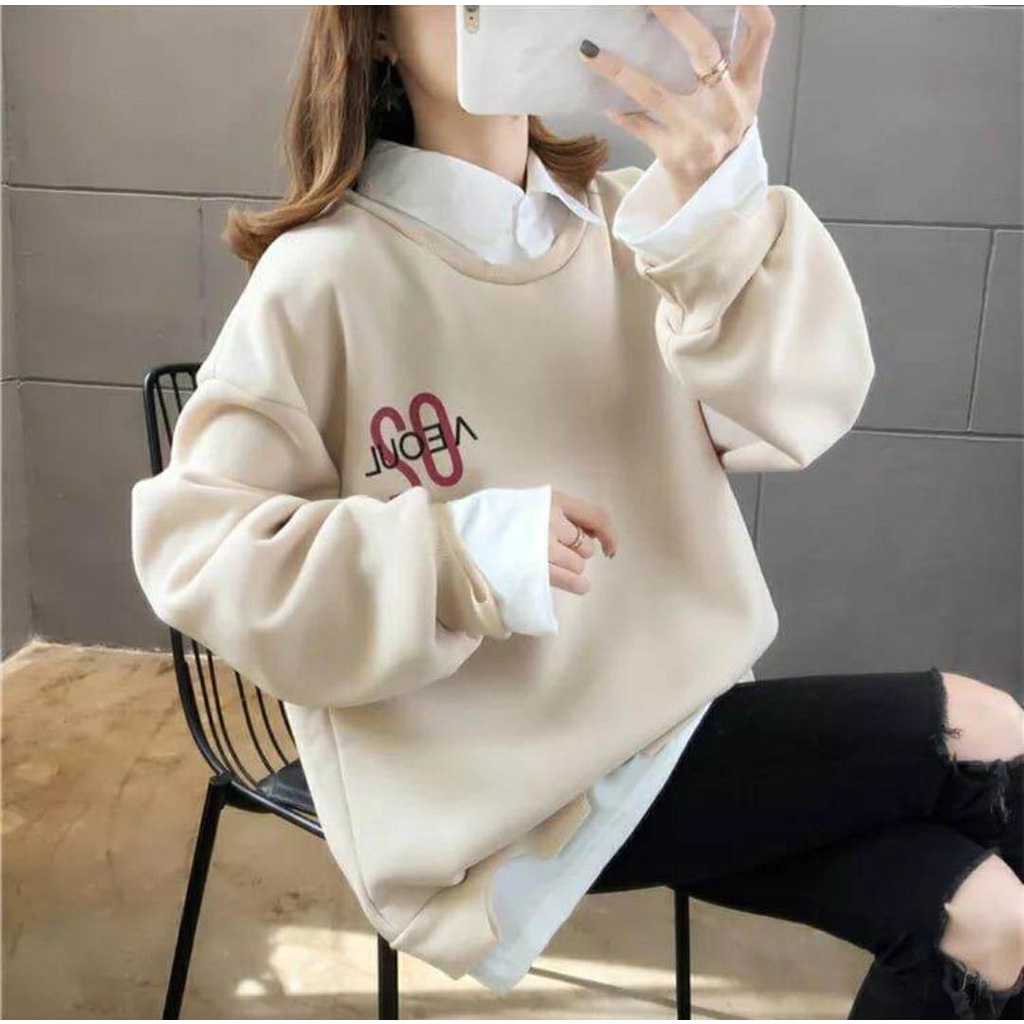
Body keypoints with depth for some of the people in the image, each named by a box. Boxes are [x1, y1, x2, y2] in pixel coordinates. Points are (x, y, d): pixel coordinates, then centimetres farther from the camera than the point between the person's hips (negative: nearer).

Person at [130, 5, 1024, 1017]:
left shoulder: (628, 226, 2)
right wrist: (458, 556, -26)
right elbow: (193, 546, -12)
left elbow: (800, 411, -11)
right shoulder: (327, 276, -12)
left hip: (670, 718, 5)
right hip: (494, 787, -5)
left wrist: (722, 210, -31)